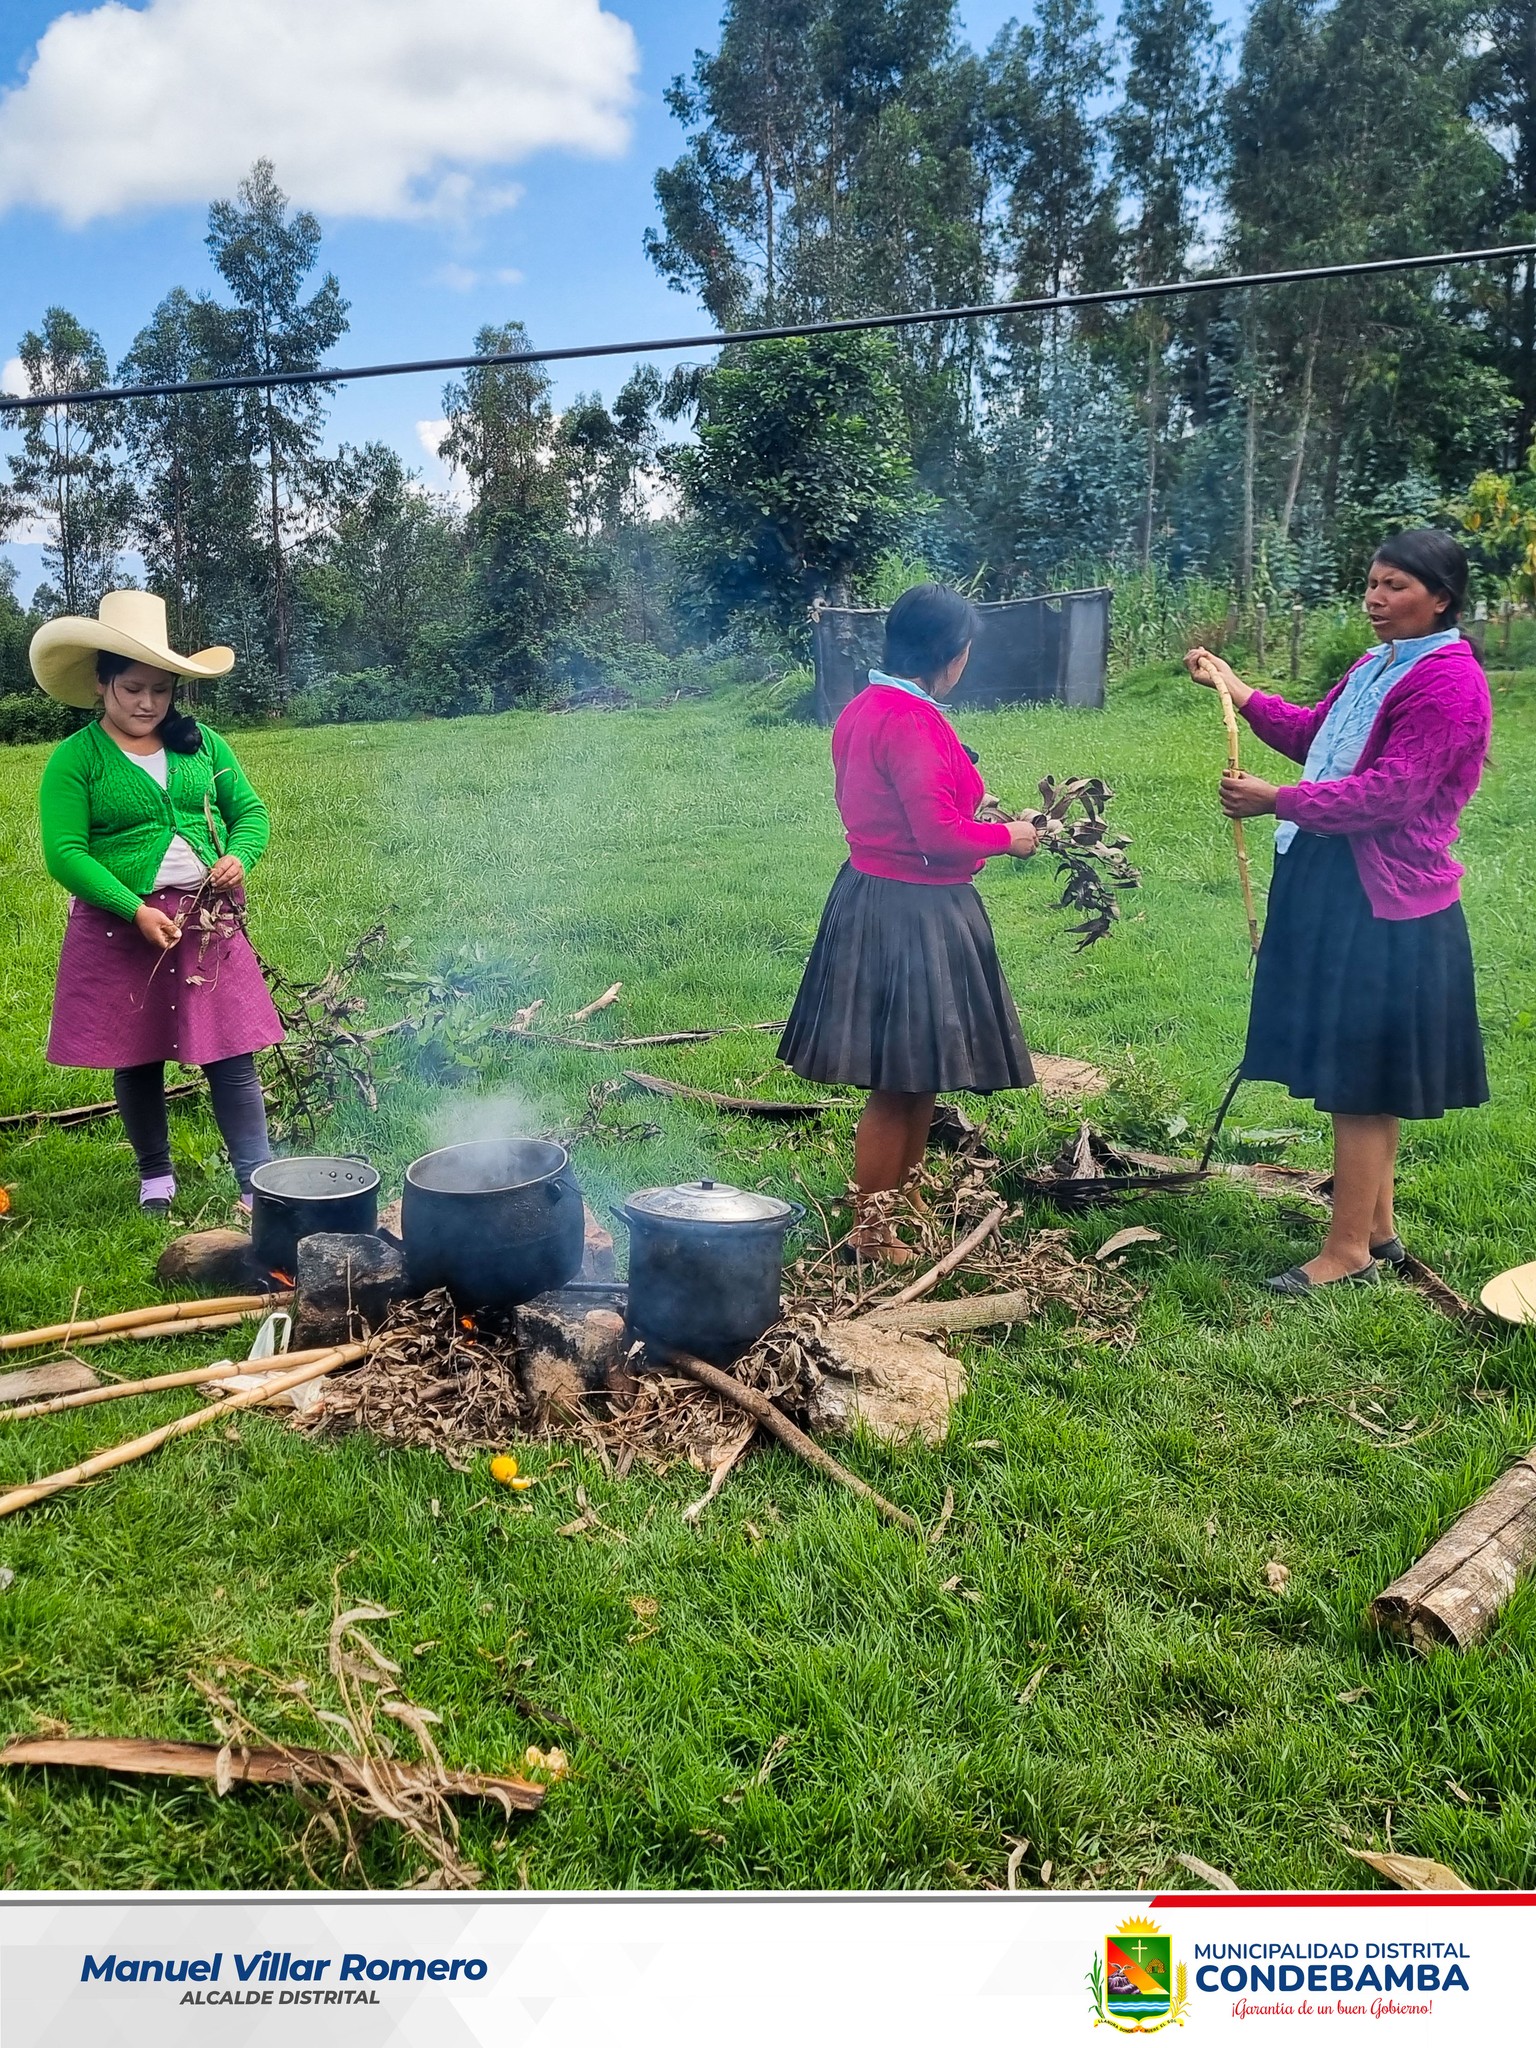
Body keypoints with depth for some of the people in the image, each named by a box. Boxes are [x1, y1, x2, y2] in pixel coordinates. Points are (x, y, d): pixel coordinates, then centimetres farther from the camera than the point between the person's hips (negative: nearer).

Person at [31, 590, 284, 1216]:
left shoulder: (201, 743, 7)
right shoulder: (74, 759, -4)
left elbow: (250, 810, 11)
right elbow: (64, 853, -10)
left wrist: (239, 856, -11)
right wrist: (136, 911, -20)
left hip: (208, 921, 2)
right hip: (121, 925, -1)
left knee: (231, 1053, -2)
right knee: (136, 1057, 10)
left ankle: (257, 1181, 3)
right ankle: (155, 1175, 28)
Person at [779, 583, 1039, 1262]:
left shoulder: (863, 709, 11)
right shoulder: (914, 722, -20)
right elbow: (938, 836, -23)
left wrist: (975, 820, 19)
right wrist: (1007, 837, -6)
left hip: (870, 895, 10)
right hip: (913, 913, -10)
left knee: (915, 1079, 20)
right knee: (900, 1085, 1)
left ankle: (903, 1207, 32)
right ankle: (870, 1234, 13)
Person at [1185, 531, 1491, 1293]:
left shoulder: (1449, 683, -15)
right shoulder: (1376, 666, 15)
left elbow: (1391, 793, -22)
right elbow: (1313, 734, 21)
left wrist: (1277, 801, -20)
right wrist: (1235, 690, 11)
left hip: (1382, 903, -9)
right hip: (1339, 888, 10)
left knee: (1359, 1077, -4)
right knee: (1360, 1073, 15)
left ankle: (1349, 1249, 6)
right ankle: (1377, 1227, 27)